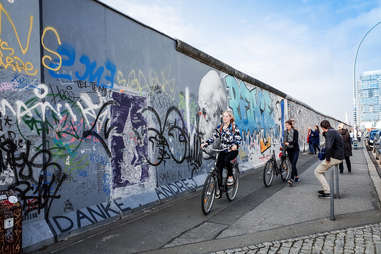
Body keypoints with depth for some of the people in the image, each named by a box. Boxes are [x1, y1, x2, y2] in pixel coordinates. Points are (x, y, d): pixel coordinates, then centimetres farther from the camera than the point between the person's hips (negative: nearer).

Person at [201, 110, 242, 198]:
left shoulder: (234, 127, -6)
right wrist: (205, 143, -21)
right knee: (218, 168, -7)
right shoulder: (219, 128, 4)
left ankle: (230, 176, -7)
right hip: (223, 151, 4)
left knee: (226, 160, -34)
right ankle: (219, 188, 7)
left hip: (233, 150, -4)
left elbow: (239, 139, -13)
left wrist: (235, 145, -35)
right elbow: (213, 137, -2)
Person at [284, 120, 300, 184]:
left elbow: (296, 141, -19)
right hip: (289, 150, 5)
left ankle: (292, 179, -17)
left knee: (293, 164, -14)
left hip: (295, 150, -5)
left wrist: (289, 143, -31)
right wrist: (284, 147, -1)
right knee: (292, 164, 11)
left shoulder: (295, 131, -10)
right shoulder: (285, 132, 4)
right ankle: (296, 177, 26)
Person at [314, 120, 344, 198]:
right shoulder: (335, 131, 14)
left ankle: (327, 191, -2)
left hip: (334, 158, -10)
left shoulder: (330, 133, -18)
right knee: (320, 169, 24)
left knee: (317, 171, -1)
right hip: (339, 157, 10)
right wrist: (324, 134, 13)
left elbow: (328, 147, -32)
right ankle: (325, 188, 26)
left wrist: (327, 158, -20)